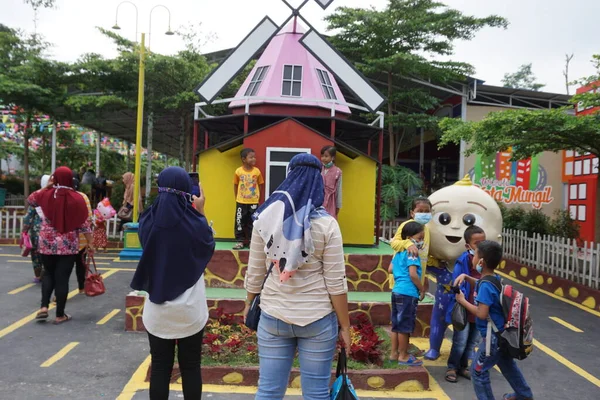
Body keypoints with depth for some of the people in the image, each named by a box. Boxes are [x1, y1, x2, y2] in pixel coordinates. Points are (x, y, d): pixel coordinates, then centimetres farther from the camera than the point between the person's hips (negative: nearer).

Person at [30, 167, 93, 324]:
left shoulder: (46, 195, -2)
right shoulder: (77, 198, -7)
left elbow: (30, 200, 22)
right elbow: (84, 224, -4)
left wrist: (46, 186, 20)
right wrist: (90, 244, 5)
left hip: (47, 243, 2)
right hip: (68, 245, -2)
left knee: (48, 273, 21)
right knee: (62, 278, 3)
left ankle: (44, 307, 10)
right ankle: (60, 315, 11)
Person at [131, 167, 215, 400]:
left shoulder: (149, 221, -9)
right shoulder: (194, 223, -16)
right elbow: (209, 247, 3)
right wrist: (200, 213, 6)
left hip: (158, 310, 2)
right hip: (190, 310, -2)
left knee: (160, 367, 13)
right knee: (190, 367, 13)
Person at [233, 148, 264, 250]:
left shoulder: (257, 171, -5)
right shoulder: (238, 171, -7)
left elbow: (259, 185, 4)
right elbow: (235, 185, 5)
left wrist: (258, 198, 2)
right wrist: (237, 198, 6)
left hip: (253, 202, 0)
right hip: (241, 202, 0)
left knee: (252, 222, 7)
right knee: (240, 221, 4)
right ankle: (240, 241, 14)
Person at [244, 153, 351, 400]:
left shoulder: (265, 218, -2)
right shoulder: (326, 224, -9)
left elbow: (255, 273, 4)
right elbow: (336, 282, -9)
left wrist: (249, 305, 20)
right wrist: (345, 325, 2)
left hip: (273, 316, 2)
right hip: (317, 318, -2)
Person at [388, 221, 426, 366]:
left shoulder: (399, 252, 13)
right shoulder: (412, 253, -14)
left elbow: (390, 269, 18)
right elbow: (413, 274, -20)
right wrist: (422, 289, -9)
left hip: (397, 291, 9)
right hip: (408, 293, -9)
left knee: (396, 324, 16)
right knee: (405, 326, 1)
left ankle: (394, 353, 25)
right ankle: (403, 356, 11)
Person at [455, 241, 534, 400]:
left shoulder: (486, 286, -27)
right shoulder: (494, 278, 1)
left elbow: (482, 314, -29)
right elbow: (479, 284, 23)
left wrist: (463, 301, -19)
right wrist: (465, 277, 7)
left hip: (494, 337, -10)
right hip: (503, 334, 10)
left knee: (478, 371, 3)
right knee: (507, 365, 30)